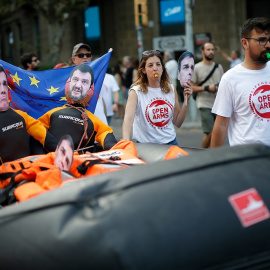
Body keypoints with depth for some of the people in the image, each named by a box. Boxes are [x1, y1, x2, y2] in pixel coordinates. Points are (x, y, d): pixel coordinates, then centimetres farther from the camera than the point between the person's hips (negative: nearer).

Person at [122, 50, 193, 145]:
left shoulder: (171, 89, 5)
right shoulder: (136, 92, -9)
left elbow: (177, 123, 8)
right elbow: (128, 118, -24)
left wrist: (186, 101, -3)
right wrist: (126, 143, -41)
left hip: (170, 142, 3)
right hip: (146, 145, -3)